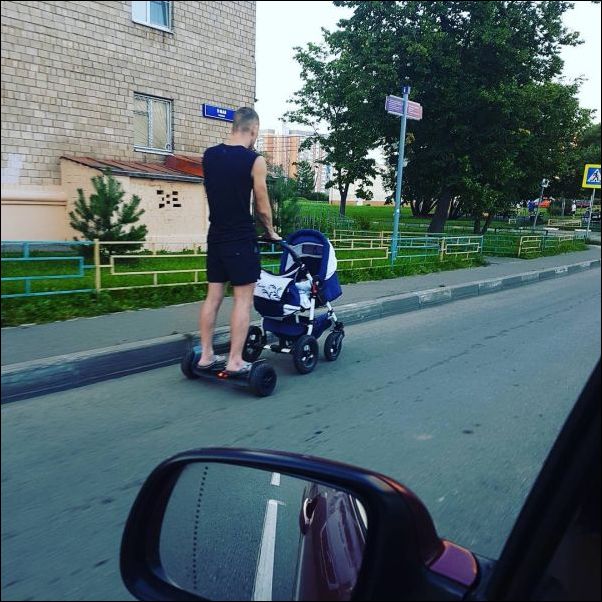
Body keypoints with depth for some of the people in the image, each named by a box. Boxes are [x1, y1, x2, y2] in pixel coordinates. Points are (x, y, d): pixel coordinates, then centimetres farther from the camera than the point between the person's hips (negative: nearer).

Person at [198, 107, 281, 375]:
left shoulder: (209, 155, 7)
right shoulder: (254, 160, -11)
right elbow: (262, 208, -7)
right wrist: (271, 232, 10)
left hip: (216, 237, 6)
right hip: (241, 240, -6)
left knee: (213, 296, 11)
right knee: (243, 300, 0)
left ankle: (206, 356, 18)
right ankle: (235, 361, 2)